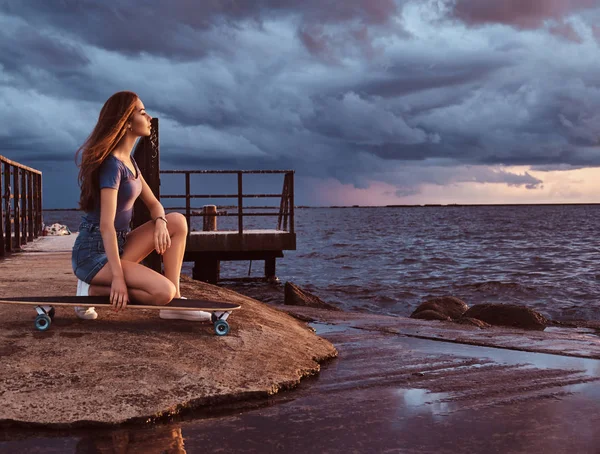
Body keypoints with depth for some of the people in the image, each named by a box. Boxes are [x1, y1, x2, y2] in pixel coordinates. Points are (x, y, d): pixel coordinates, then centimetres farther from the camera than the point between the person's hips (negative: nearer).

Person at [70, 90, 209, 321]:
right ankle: (93, 290, -6)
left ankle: (174, 302, -4)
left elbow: (152, 202, 15)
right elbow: (106, 224, -23)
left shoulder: (128, 161, 12)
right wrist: (117, 277, -26)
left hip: (118, 245, 9)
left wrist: (160, 222, -10)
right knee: (163, 291, -24)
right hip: (93, 253, -9)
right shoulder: (111, 164, -18)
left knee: (178, 221, -1)